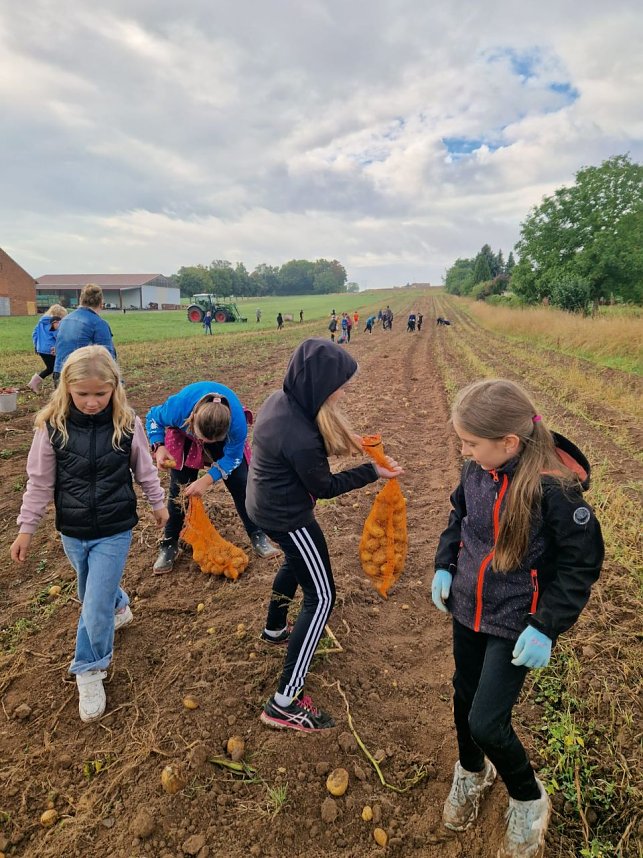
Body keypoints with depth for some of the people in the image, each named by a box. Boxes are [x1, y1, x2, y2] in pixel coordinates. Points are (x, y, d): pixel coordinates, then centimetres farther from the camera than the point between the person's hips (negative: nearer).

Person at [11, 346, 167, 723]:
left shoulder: (127, 424, -14)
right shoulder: (53, 425, -13)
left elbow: (144, 468, 2)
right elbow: (40, 481, -2)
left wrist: (158, 503, 12)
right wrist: (27, 527, 2)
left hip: (114, 532, -2)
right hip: (72, 531, 2)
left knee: (96, 609, -1)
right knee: (95, 592, 24)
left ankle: (90, 671, 24)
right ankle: (119, 605, 59)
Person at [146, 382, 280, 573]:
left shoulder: (237, 422, -41)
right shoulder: (178, 407, -41)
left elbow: (232, 457, -24)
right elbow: (153, 418, -17)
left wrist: (206, 480, -36)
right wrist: (159, 447, -35)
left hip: (224, 437, 0)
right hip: (184, 434, 0)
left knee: (240, 483, -4)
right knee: (179, 488, 0)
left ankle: (257, 535, 13)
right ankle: (169, 544, 17)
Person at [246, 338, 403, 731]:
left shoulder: (281, 400, -8)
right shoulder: (298, 436, -35)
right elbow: (326, 486, -19)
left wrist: (344, 440, 2)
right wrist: (372, 472, -11)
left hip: (267, 505, 10)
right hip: (288, 518, -10)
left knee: (297, 563, 34)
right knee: (321, 597, 0)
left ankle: (275, 629, 56)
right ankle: (284, 703, 5)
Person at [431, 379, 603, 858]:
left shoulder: (554, 490, -27)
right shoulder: (477, 470, -9)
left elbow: (582, 561, -16)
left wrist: (547, 626, -18)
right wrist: (444, 566, 1)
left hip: (515, 623, -6)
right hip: (467, 608, 6)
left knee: (486, 722, -4)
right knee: (465, 697, 21)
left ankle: (529, 801, 28)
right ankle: (472, 772, 51)